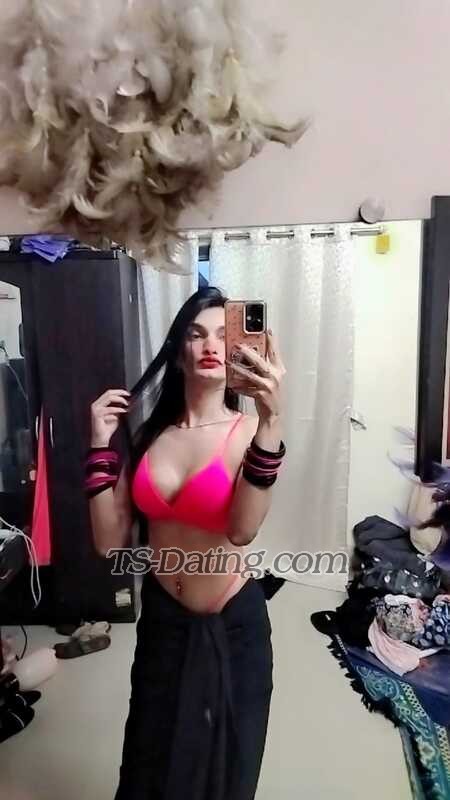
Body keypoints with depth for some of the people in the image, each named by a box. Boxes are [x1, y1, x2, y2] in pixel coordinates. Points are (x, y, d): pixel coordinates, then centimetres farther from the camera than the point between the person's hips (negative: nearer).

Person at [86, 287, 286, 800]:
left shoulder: (247, 430, -16)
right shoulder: (150, 434, -5)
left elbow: (242, 530, -35)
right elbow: (110, 541, -9)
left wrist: (270, 420, -47)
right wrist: (102, 444, -15)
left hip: (232, 623, -3)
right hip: (161, 617, 3)